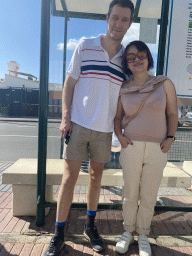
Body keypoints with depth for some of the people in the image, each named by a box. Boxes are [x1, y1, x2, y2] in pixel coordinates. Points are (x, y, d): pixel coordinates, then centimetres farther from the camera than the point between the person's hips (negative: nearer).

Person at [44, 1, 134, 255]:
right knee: (69, 177, 0)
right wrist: (65, 117, -9)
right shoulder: (85, 47, 0)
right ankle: (58, 234, 17)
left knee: (96, 176, 13)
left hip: (105, 128, 3)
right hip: (79, 123, -2)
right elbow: (69, 84, 0)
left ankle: (90, 226, 32)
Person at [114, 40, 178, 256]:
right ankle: (128, 232, 34)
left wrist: (170, 137, -4)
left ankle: (143, 235, 33)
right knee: (130, 194, 11)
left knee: (149, 196, 10)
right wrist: (119, 135, -5)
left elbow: (172, 113, 8)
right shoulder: (123, 89, 3)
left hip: (157, 150, 0)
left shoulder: (164, 84, 2)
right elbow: (117, 117, 11)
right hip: (131, 148, 0)